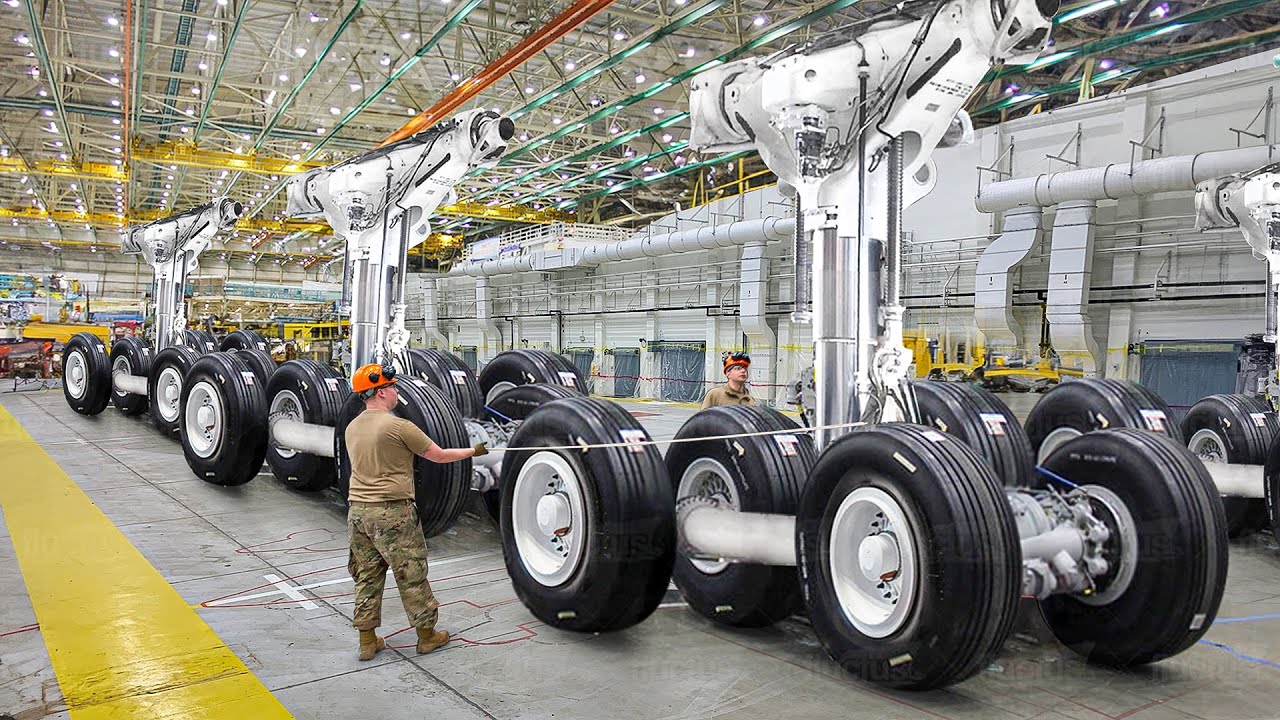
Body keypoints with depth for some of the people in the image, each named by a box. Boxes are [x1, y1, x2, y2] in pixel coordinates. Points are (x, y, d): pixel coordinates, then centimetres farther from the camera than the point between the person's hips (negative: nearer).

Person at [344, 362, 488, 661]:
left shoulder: (351, 428, 8)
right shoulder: (398, 426, -14)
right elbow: (439, 456, -5)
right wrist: (473, 451, 9)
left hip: (357, 510, 7)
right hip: (392, 513, -7)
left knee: (367, 577, 14)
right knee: (411, 575, 6)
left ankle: (367, 640, 20)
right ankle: (427, 634, 18)